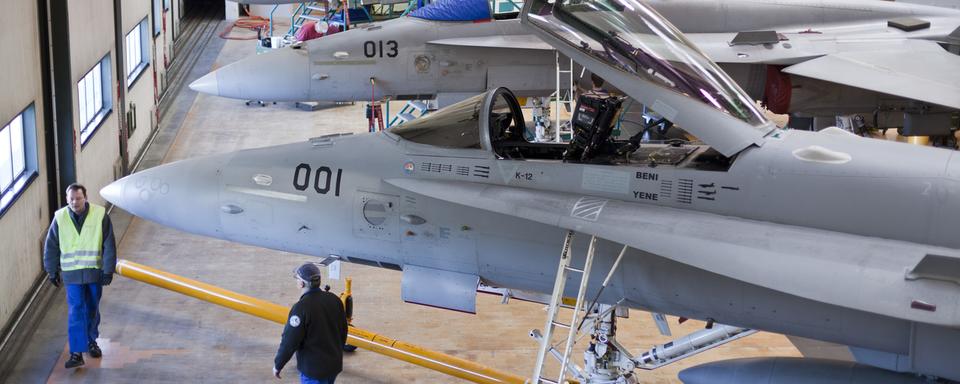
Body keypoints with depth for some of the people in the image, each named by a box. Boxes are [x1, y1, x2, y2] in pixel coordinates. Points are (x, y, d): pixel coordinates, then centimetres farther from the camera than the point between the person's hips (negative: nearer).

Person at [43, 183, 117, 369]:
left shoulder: (100, 215, -9)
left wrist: (108, 270, -6)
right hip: (72, 274, 0)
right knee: (75, 312, -7)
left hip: (95, 272, 0)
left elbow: (109, 245, -5)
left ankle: (91, 341, 35)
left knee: (93, 310, 14)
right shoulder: (60, 218, -5)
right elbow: (51, 246, 6)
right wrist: (52, 271, 9)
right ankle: (77, 353, -7)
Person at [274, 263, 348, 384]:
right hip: (334, 364, 7)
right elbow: (342, 332, 9)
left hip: (313, 369, -7)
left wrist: (278, 365, -5)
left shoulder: (301, 308, -24)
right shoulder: (334, 300, -2)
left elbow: (290, 341, -19)